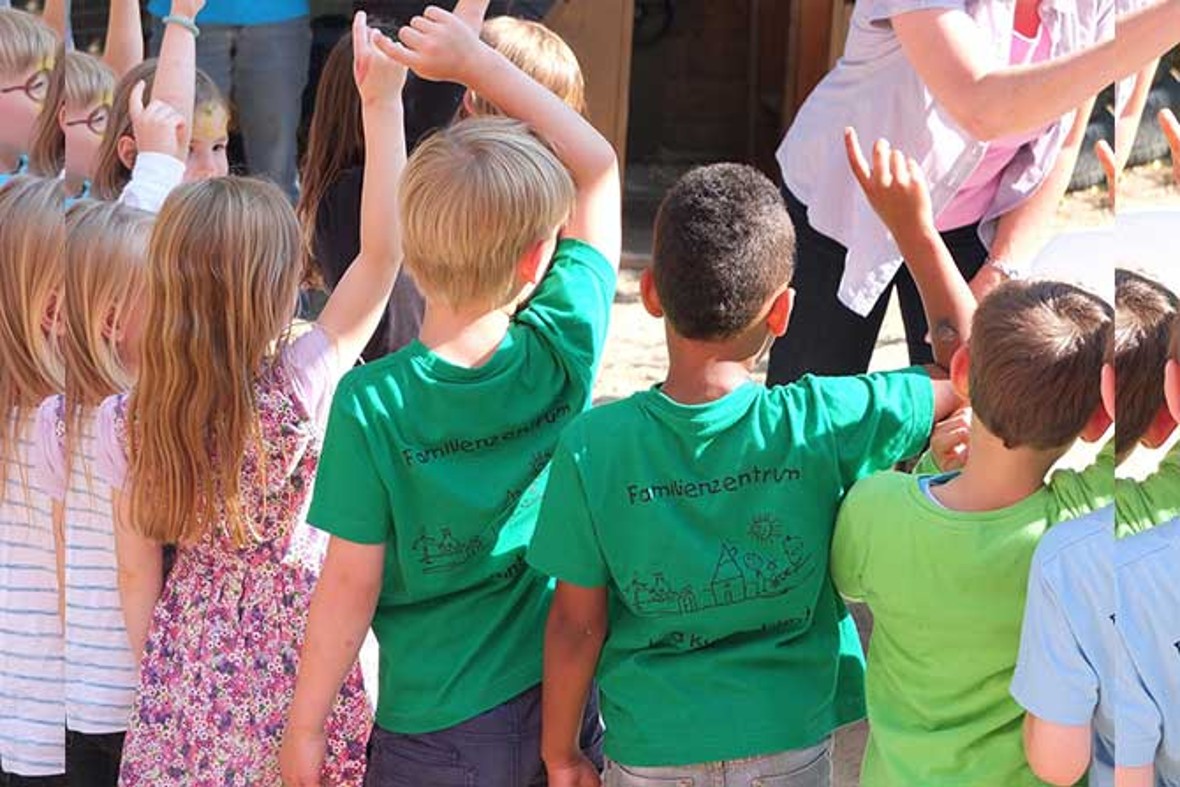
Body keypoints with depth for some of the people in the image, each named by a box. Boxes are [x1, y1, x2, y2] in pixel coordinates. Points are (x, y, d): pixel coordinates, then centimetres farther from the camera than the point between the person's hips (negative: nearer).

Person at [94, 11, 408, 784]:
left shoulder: (130, 422, -11)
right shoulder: (299, 390, -22)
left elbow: (138, 576, -2)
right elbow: (383, 254, -22)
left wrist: (159, 685, 12)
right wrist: (383, 104, -22)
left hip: (188, 683, 3)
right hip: (293, 674, -3)